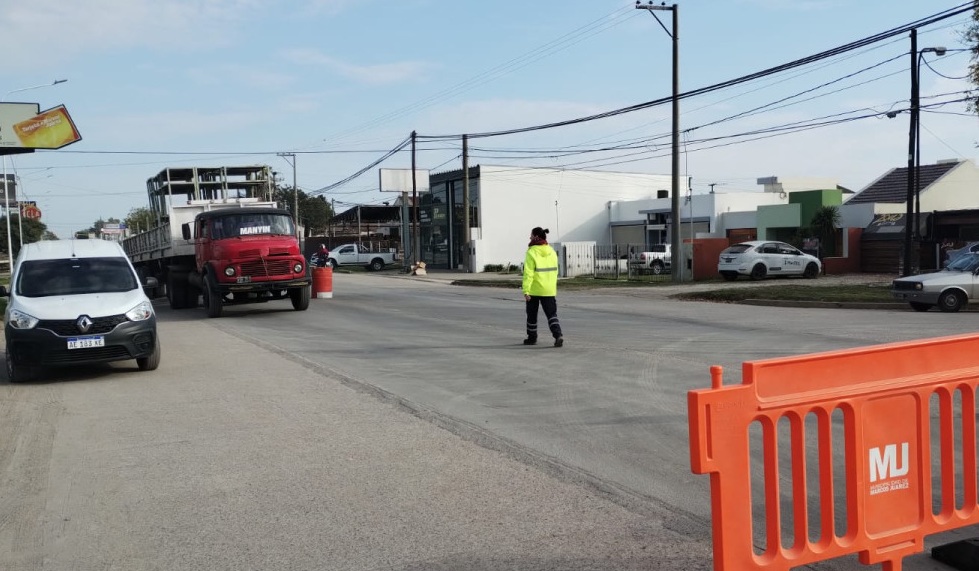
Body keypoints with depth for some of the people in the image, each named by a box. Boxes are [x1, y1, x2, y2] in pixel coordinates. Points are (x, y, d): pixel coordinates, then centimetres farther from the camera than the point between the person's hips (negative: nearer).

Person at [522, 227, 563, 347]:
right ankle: (558, 335, -12)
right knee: (551, 314, 6)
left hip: (534, 290, -4)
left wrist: (526, 291, -17)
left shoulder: (532, 252, -13)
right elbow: (554, 271, 11)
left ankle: (532, 338, 23)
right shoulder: (551, 251, 5)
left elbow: (528, 273, -18)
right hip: (549, 290, 4)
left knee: (532, 315, 13)